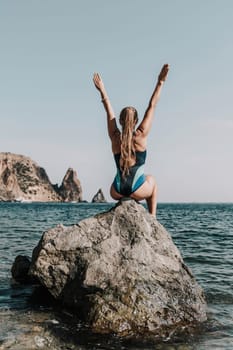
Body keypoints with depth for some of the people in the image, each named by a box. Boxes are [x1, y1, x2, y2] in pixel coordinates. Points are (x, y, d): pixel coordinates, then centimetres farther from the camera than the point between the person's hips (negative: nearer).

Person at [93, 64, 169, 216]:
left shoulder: (115, 137, -1)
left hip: (117, 192, 3)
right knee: (152, 181, 33)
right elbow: (152, 106, -3)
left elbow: (110, 112, 11)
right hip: (137, 191, -3)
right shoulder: (141, 135, -8)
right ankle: (152, 217, 24)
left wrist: (102, 91, 20)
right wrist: (160, 83, 2)